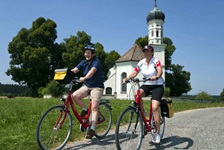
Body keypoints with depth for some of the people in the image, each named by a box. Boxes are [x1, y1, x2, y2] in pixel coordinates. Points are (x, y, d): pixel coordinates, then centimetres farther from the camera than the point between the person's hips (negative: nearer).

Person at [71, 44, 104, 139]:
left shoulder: (96, 61, -12)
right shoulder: (83, 62, 6)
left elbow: (92, 70, -32)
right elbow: (74, 70, -7)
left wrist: (84, 78, -50)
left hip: (97, 87, -5)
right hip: (86, 86, 6)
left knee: (94, 107, -13)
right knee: (74, 96, -19)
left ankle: (92, 129, -10)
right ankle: (85, 110, 5)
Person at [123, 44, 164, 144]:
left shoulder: (156, 61, -10)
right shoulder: (141, 63, 3)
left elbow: (160, 71, -26)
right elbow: (134, 73, -2)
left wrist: (156, 77, -48)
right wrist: (127, 78, -21)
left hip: (157, 86, -4)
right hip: (146, 85, 4)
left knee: (155, 108, -18)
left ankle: (157, 133, -6)